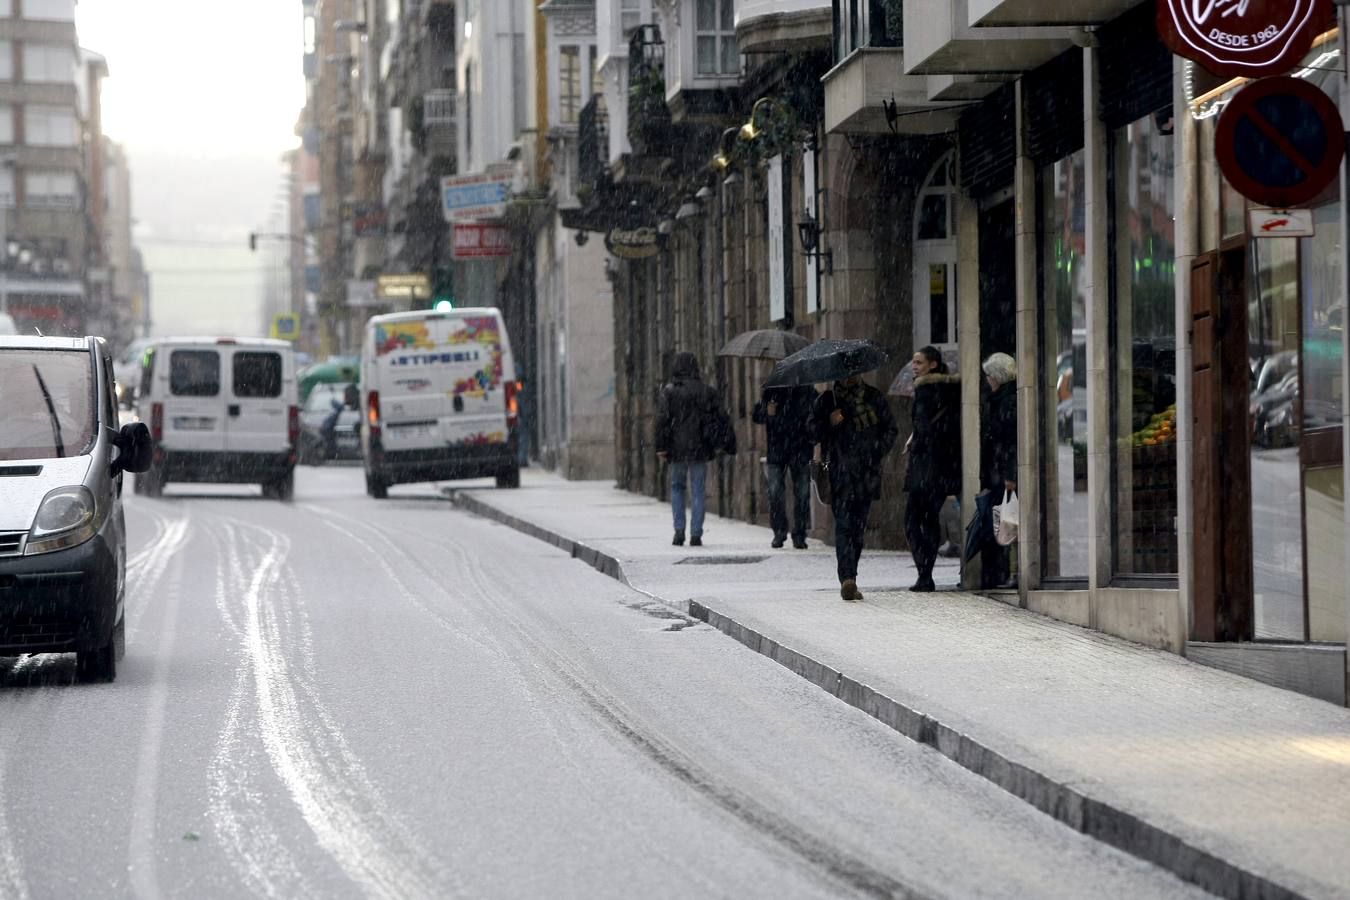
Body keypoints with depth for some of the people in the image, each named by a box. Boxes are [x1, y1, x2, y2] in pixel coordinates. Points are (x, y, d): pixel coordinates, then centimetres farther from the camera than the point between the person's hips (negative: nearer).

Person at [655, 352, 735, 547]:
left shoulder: (669, 391, -5)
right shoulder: (705, 391, 1)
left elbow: (663, 419, -10)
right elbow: (721, 417, -1)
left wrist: (661, 447, -7)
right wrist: (729, 443, 5)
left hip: (677, 449, -1)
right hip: (700, 448, 1)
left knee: (677, 488, 14)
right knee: (698, 490, 5)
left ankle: (679, 531, 3)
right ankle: (696, 534, -1)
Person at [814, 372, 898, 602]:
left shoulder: (874, 398, 11)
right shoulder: (827, 401, 6)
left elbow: (890, 428, 16)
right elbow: (813, 433, 6)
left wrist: (878, 451, 1)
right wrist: (829, 423, -14)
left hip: (867, 474, 3)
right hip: (839, 474, -3)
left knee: (858, 527, 7)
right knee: (844, 524, -16)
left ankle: (849, 581, 16)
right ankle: (847, 578, -26)